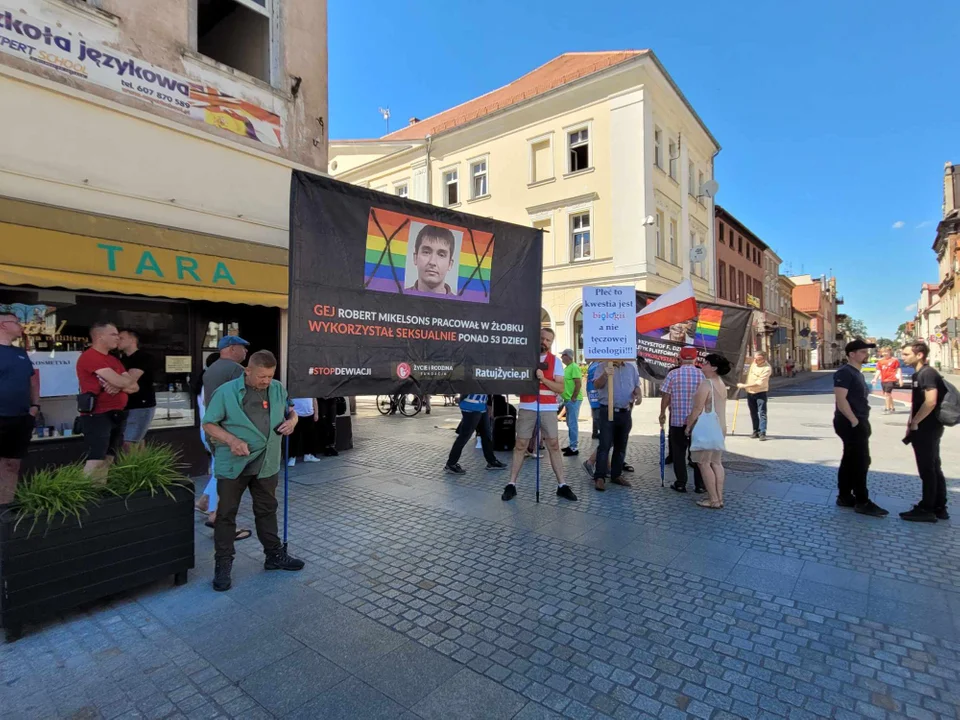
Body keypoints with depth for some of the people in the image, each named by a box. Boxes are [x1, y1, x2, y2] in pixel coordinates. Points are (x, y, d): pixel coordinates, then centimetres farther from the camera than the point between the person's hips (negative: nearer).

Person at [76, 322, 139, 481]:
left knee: (108, 459, 11)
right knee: (96, 460, -12)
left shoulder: (114, 360, 18)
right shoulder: (89, 356, -10)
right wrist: (124, 381, 5)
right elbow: (120, 381, -19)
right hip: (97, 416, -8)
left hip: (117, 416, 8)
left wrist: (119, 386, -10)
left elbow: (135, 386, 11)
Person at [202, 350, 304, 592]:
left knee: (267, 510, 17)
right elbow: (209, 424, -6)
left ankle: (274, 555, 31)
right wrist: (232, 440, -22)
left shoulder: (278, 389, 1)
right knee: (226, 514, 7)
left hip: (266, 464, 4)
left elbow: (290, 411, 17)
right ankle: (223, 564, 22)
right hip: (233, 465, -3)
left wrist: (292, 421, -8)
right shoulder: (226, 391, -10)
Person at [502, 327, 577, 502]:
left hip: (548, 409, 1)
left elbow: (560, 388, -2)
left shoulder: (555, 361, 4)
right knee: (520, 446, 2)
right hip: (527, 408, 0)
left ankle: (561, 485, 10)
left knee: (554, 446, 3)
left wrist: (543, 379, -17)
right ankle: (511, 485, 8)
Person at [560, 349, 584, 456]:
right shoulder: (567, 367, 14)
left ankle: (574, 448, -1)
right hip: (568, 400, 10)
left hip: (573, 400, -10)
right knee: (570, 423, 15)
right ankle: (572, 445, 25)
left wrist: (573, 398, -19)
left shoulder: (574, 367, -15)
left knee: (573, 424, -6)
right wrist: (566, 397, 16)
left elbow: (578, 384, -21)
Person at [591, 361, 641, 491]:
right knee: (605, 445, -6)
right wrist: (605, 375, -33)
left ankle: (616, 475, 23)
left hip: (626, 412, 5)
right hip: (608, 411, -5)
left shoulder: (631, 367, 10)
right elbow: (597, 385, -14)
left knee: (621, 446, 12)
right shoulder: (603, 366, -4)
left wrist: (639, 395, -4)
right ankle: (599, 477, -3)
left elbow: (636, 385, 18)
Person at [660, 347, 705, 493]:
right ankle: (700, 485, 16)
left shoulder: (673, 374, -7)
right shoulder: (702, 374, -2)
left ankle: (681, 484, 11)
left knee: (679, 453, 8)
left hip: (677, 419, -1)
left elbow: (665, 396, -6)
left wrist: (662, 413, 5)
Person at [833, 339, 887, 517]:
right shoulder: (844, 372, -15)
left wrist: (861, 421, 17)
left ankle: (844, 497, 21)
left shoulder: (857, 372, 16)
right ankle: (862, 502, 2)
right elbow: (841, 399, -23)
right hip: (851, 424, -10)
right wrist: (854, 421, -23)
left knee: (850, 460, 13)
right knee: (861, 461, -5)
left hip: (857, 422, 10)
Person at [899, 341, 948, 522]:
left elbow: (931, 401, -25)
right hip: (926, 429, 10)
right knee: (934, 468, 15)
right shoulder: (919, 374, 14)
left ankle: (927, 509, 6)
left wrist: (914, 423, -17)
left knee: (927, 470, -2)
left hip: (927, 429, -10)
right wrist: (911, 423, 12)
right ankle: (939, 508, 23)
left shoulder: (927, 373, -16)